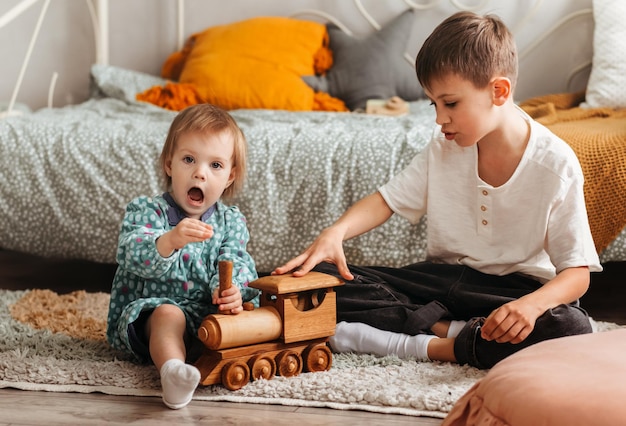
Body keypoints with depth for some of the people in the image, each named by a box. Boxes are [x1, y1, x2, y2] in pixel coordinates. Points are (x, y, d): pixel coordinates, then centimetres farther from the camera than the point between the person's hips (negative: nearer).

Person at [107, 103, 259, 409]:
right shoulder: (145, 210, -2)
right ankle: (172, 368, -61)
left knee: (245, 311, -19)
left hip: (207, 312, 5)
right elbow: (131, 255, -20)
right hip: (147, 310, -5)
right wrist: (170, 240, -41)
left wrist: (228, 288, -29)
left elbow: (234, 262, -3)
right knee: (169, 315, -37)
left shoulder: (231, 221, 11)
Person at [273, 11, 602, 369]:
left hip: (514, 288, -4)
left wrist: (533, 303, -36)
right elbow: (388, 199, 5)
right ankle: (450, 328, -21)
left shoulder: (556, 164, -14)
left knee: (572, 328, -39)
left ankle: (428, 346, -28)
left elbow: (578, 272, -14)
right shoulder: (445, 147, 1)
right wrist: (336, 232, -16)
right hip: (444, 277, 4)